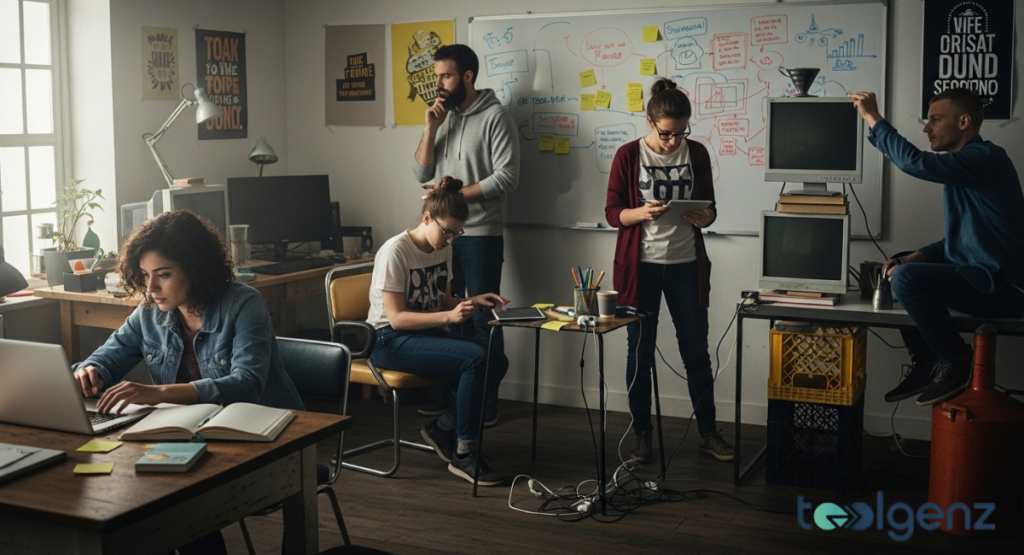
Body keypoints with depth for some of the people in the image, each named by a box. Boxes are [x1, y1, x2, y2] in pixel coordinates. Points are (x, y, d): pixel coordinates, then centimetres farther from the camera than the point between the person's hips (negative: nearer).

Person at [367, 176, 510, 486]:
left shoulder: (443, 249, 7)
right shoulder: (396, 251, -16)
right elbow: (396, 318, -20)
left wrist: (473, 301, -3)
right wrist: (449, 316, -30)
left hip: (427, 334, 8)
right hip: (391, 341, -8)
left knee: (497, 362, -16)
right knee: (476, 358, -28)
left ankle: (443, 428, 1)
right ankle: (463, 454, -16)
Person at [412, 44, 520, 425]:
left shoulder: (495, 117, -8)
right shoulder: (442, 117, 12)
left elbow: (507, 177, -16)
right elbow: (422, 174, 6)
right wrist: (430, 128, -5)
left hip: (480, 235, -7)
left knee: (483, 320, 0)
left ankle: (486, 402, 8)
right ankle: (448, 393, 24)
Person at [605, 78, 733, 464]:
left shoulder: (697, 154, 3)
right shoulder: (628, 155, -5)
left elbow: (709, 206, 10)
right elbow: (612, 212, -3)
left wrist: (705, 217, -13)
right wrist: (641, 213, -23)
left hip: (686, 265, 2)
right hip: (641, 266, -2)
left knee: (696, 351, 8)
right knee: (640, 353, 5)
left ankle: (708, 432, 21)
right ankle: (642, 435, 18)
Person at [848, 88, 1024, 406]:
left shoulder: (985, 158, -15)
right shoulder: (964, 165, 16)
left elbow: (916, 163, -30)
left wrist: (873, 118, -21)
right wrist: (915, 257, 4)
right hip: (979, 276, 11)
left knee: (906, 279, -25)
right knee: (897, 270, 17)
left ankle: (955, 363, -8)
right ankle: (926, 365, 18)